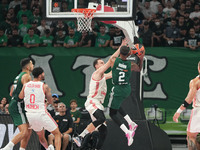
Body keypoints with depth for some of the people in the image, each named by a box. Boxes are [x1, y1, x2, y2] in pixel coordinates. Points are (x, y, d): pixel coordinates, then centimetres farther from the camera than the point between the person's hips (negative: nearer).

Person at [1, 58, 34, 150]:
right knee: (24, 132, -19)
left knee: (28, 131, 13)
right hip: (18, 107, -10)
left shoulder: (19, 76, 20)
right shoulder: (26, 76, -10)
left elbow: (11, 93, 25)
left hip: (14, 105, 10)